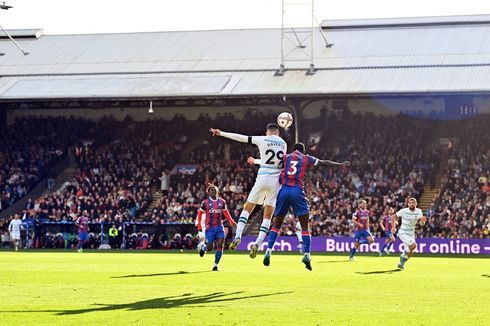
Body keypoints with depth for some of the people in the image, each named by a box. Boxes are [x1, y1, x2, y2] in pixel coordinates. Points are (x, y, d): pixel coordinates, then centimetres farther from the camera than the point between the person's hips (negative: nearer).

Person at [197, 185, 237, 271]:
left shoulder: (222, 202, 7)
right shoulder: (205, 202, -2)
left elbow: (225, 212, 19)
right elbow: (200, 213, 8)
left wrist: (232, 222, 14)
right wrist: (199, 224, 0)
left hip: (219, 227, 3)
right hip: (209, 227, -3)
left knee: (220, 245, -11)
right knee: (209, 248, -5)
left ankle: (215, 265, -1)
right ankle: (203, 247, 33)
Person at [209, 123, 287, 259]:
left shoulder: (262, 140, -2)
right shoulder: (283, 144, 10)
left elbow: (240, 138, 4)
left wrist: (221, 133, 15)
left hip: (262, 179, -2)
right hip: (276, 181, 2)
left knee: (247, 208, 12)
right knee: (267, 216, 6)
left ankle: (237, 236, -4)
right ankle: (257, 244, -8)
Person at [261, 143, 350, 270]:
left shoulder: (285, 157, 15)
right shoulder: (306, 158, 12)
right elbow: (325, 163, 18)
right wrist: (341, 164, 28)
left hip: (283, 190, 2)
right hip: (297, 191, -2)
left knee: (276, 225, 13)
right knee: (305, 226, 4)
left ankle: (268, 251, -2)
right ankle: (306, 254, -9)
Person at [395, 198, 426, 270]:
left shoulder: (418, 211, -7)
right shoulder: (403, 211, -17)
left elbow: (422, 224, -9)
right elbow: (393, 216, -4)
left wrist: (423, 220, -33)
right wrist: (393, 227, -13)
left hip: (411, 234, 5)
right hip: (403, 233, -5)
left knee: (410, 252, 10)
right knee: (413, 245, -27)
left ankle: (401, 263, 32)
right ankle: (403, 255, -3)